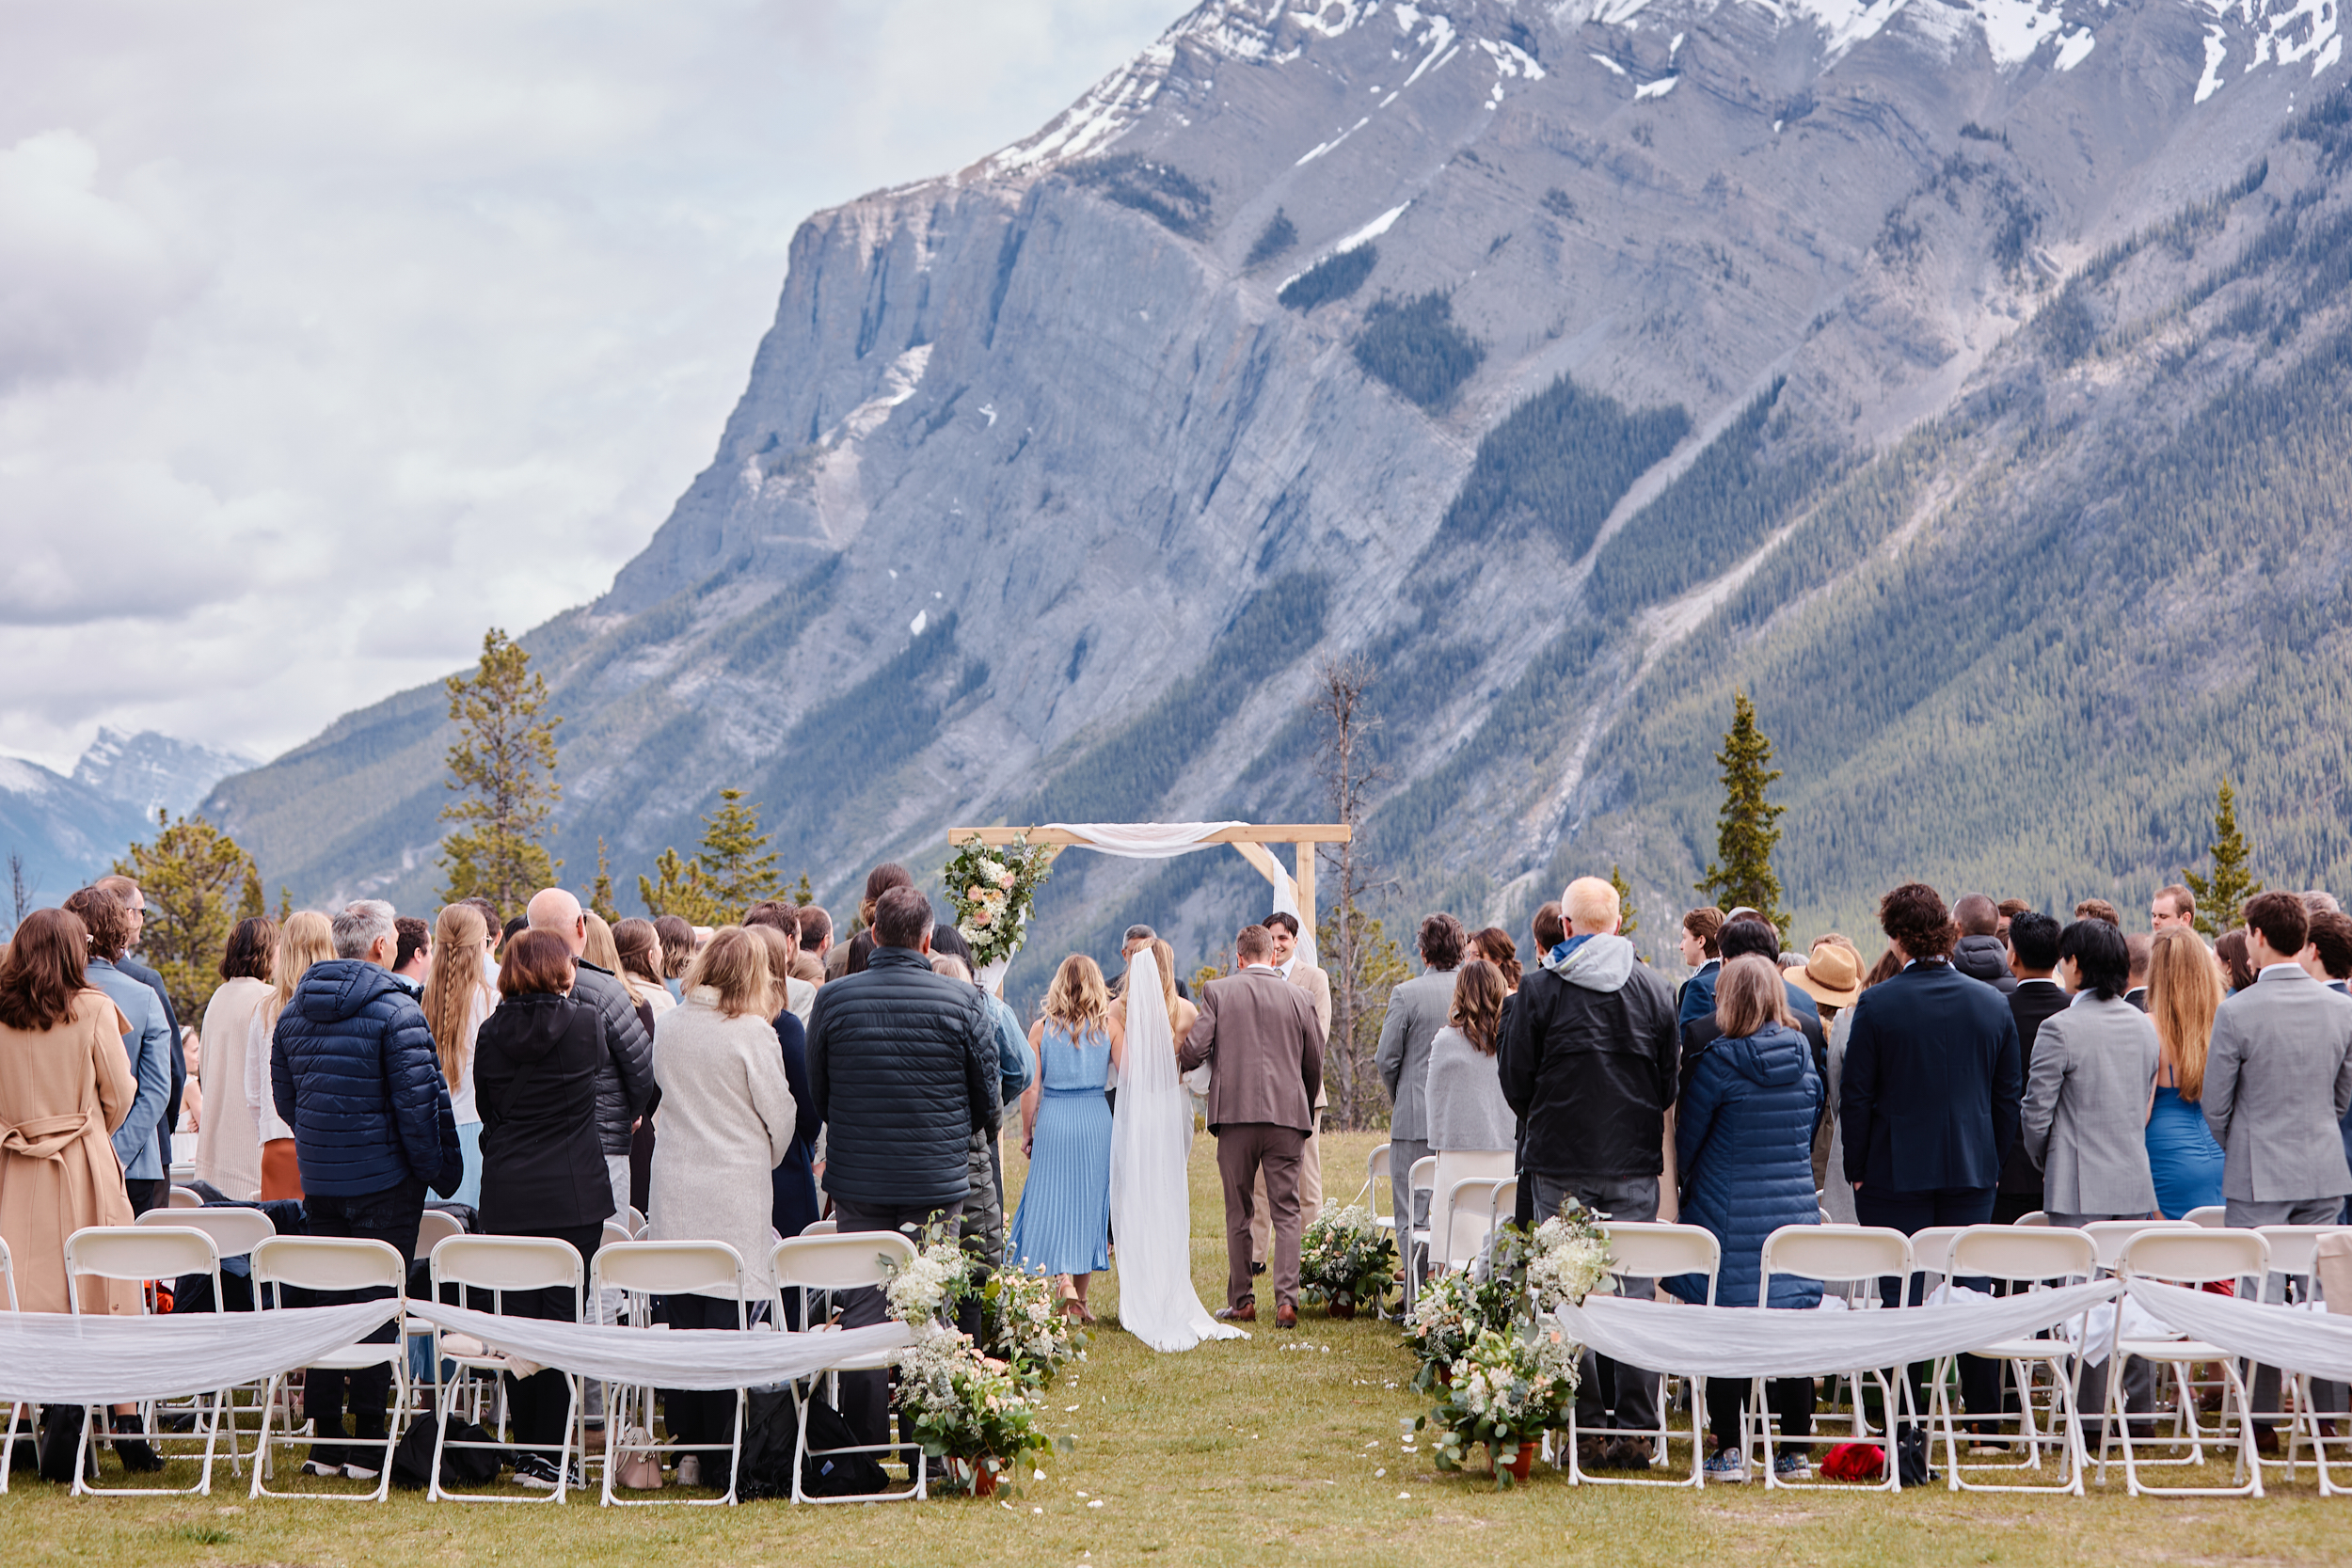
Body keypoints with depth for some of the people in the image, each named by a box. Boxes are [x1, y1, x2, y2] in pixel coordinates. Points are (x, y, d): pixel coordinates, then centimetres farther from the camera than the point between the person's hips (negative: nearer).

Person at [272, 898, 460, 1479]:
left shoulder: (294, 1012, 8)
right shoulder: (395, 1010, -14)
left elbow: (285, 1100, 14)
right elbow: (418, 1101, -16)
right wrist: (437, 1170, -7)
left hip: (318, 1182, 6)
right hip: (384, 1181, -6)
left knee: (327, 1301, 12)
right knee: (378, 1303, -1)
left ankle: (323, 1443, 13)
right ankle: (368, 1446, 0)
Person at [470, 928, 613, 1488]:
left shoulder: (491, 1032, 2)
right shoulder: (585, 1022, -6)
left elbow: (485, 1110, 10)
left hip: (507, 1194, 3)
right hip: (574, 1191, -3)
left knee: (518, 1314, 8)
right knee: (562, 1315, -1)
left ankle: (524, 1449, 13)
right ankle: (547, 1453, -3)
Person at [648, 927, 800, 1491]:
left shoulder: (667, 1026, 4)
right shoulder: (752, 1032, -10)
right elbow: (780, 1113, -2)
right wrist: (767, 1159, 16)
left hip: (674, 1187, 5)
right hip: (736, 1188, -5)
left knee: (683, 1315, 10)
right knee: (728, 1317, -2)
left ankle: (686, 1441, 15)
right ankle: (719, 1458, 0)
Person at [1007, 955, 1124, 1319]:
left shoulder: (1042, 1028, -2)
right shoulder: (1110, 1026, -2)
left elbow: (1030, 1087, -3)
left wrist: (1026, 1132, 7)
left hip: (1052, 1121, -1)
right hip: (1097, 1119, 1)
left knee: (1051, 1199, 4)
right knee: (1089, 1203, 10)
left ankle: (1064, 1282, -15)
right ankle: (1080, 1296, 14)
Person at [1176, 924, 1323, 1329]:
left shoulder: (1218, 991, 0)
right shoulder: (1298, 997, 6)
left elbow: (1193, 1050, -6)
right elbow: (1315, 1064, 9)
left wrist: (1179, 1063, 17)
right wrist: (1305, 1110, 24)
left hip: (1235, 1113, -1)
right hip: (1286, 1114, 1)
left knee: (1238, 1212, 9)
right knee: (1286, 1211, 3)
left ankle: (1242, 1300, 12)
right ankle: (1286, 1299, -8)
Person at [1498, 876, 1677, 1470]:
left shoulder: (1541, 988, -6)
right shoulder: (1654, 989, 3)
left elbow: (1515, 1081, 0)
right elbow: (1670, 1083, 10)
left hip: (1561, 1162, -2)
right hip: (1635, 1165, 2)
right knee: (1634, 1291, 4)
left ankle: (1587, 1426, 4)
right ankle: (1636, 1430, 2)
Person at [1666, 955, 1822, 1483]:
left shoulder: (1722, 1059, -11)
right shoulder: (1804, 1057, 2)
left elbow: (1687, 1138, -1)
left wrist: (1685, 1180, 17)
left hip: (1731, 1214, -4)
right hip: (1796, 1208, 4)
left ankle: (1728, 1451, 2)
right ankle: (1795, 1451, 11)